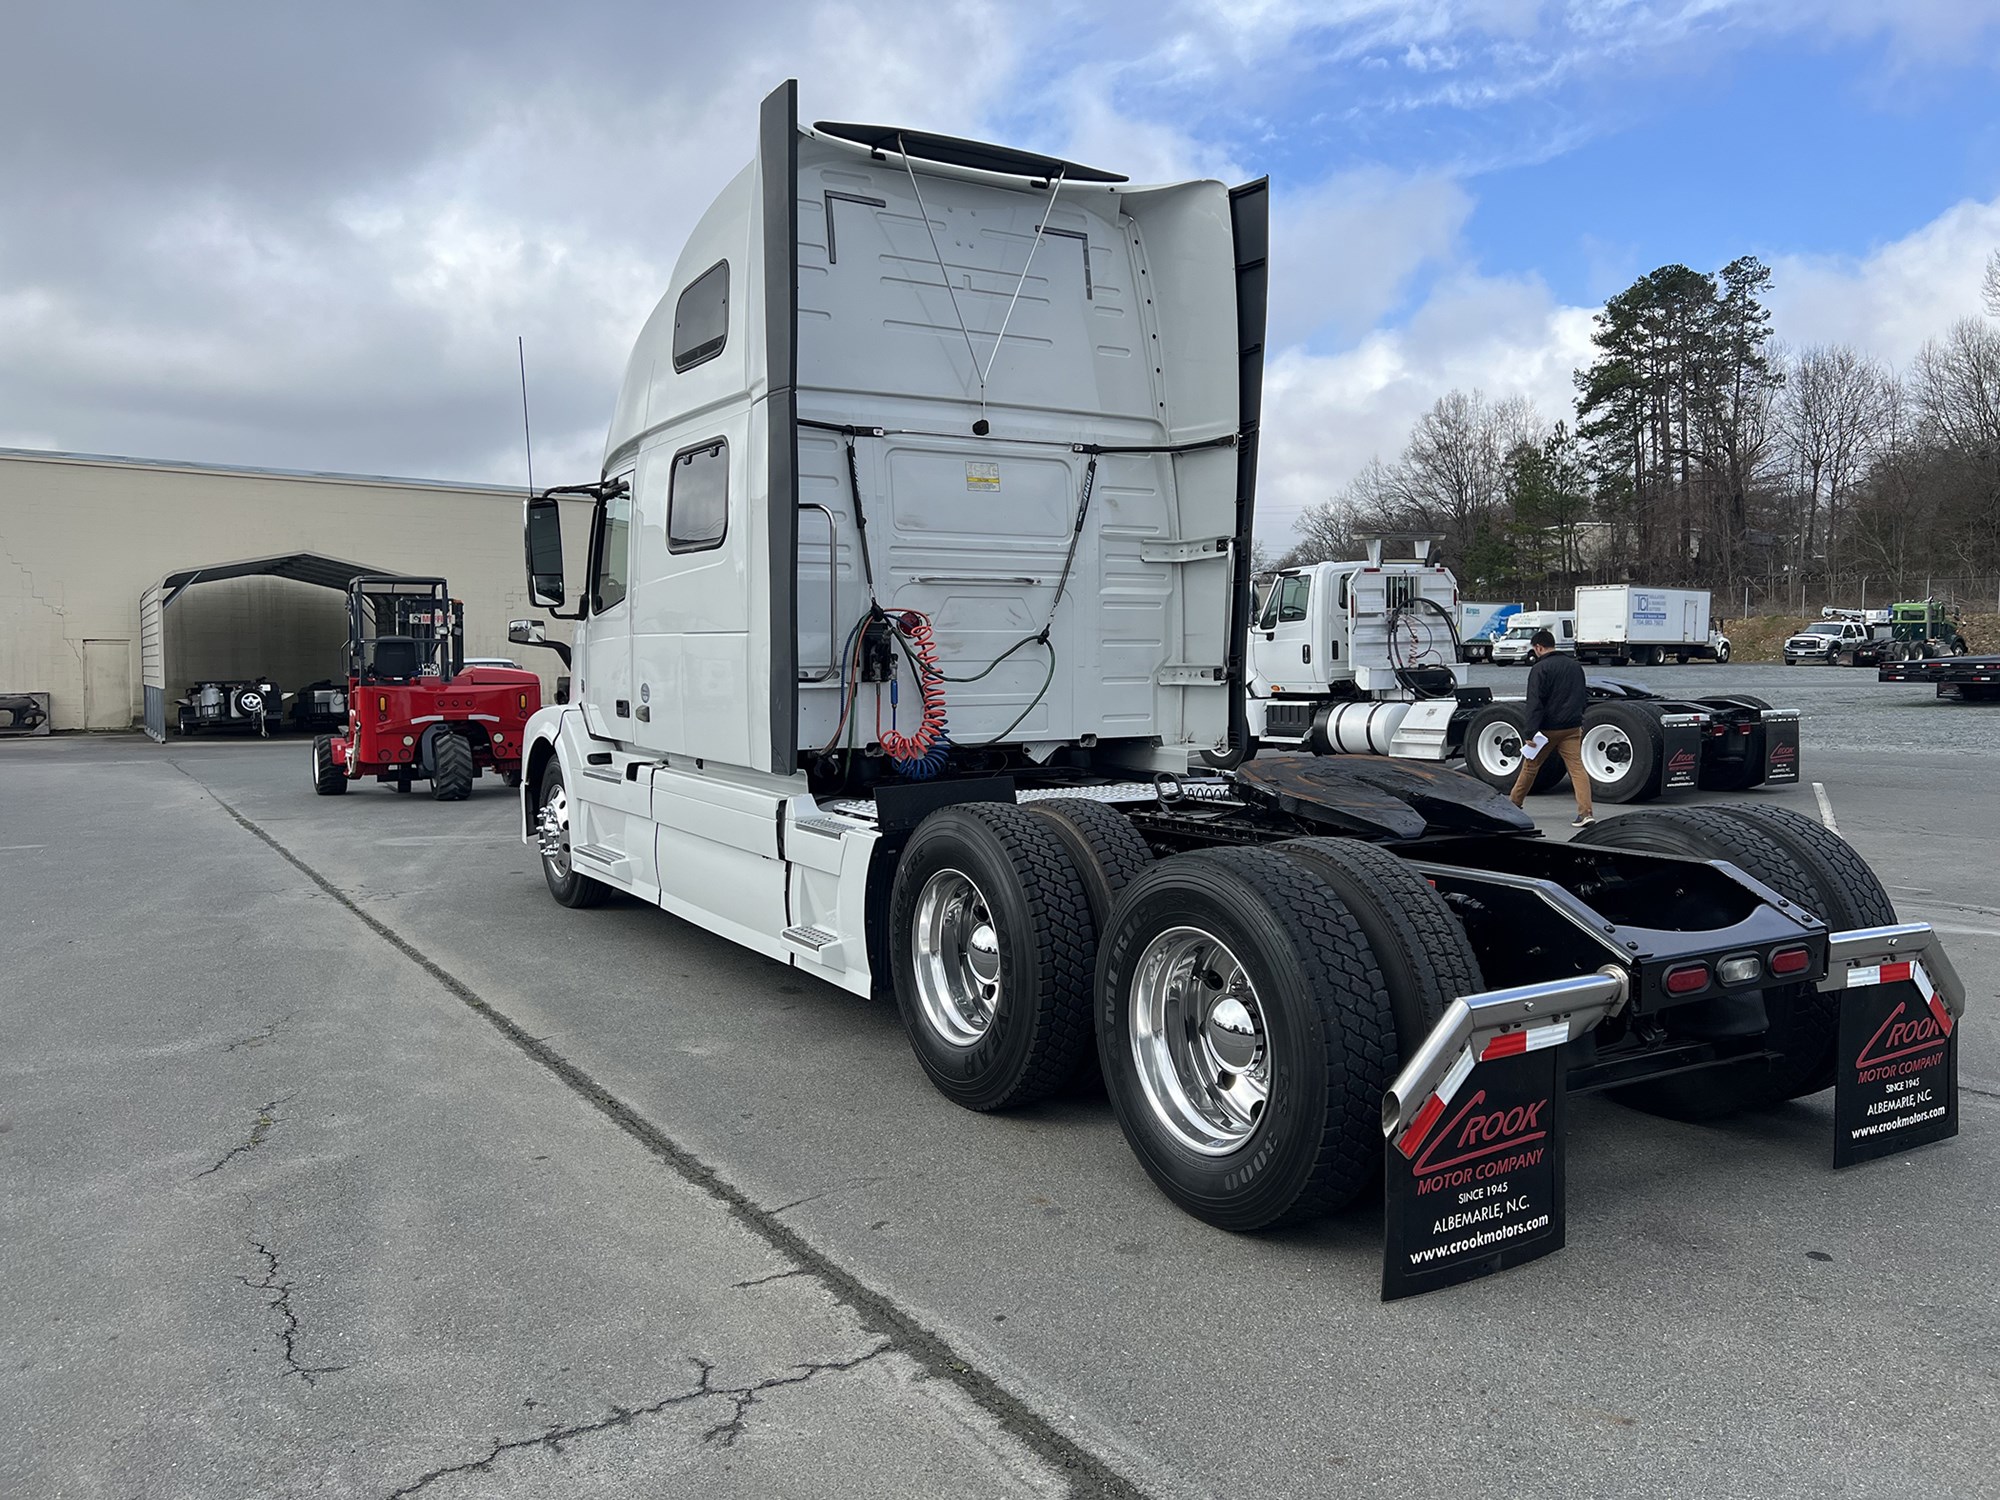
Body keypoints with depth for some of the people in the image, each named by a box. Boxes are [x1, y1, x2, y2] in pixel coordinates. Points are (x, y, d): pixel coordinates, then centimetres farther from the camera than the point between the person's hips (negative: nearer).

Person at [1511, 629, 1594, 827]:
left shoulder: (1540, 668, -12)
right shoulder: (1574, 665, 13)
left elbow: (1535, 704, -18)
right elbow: (1583, 698, 23)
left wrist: (1529, 733, -20)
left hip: (1548, 728, -5)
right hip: (1572, 728, 5)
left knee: (1530, 766, 11)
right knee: (1577, 767, -2)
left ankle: (1514, 802, 26)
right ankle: (1586, 812, -14)